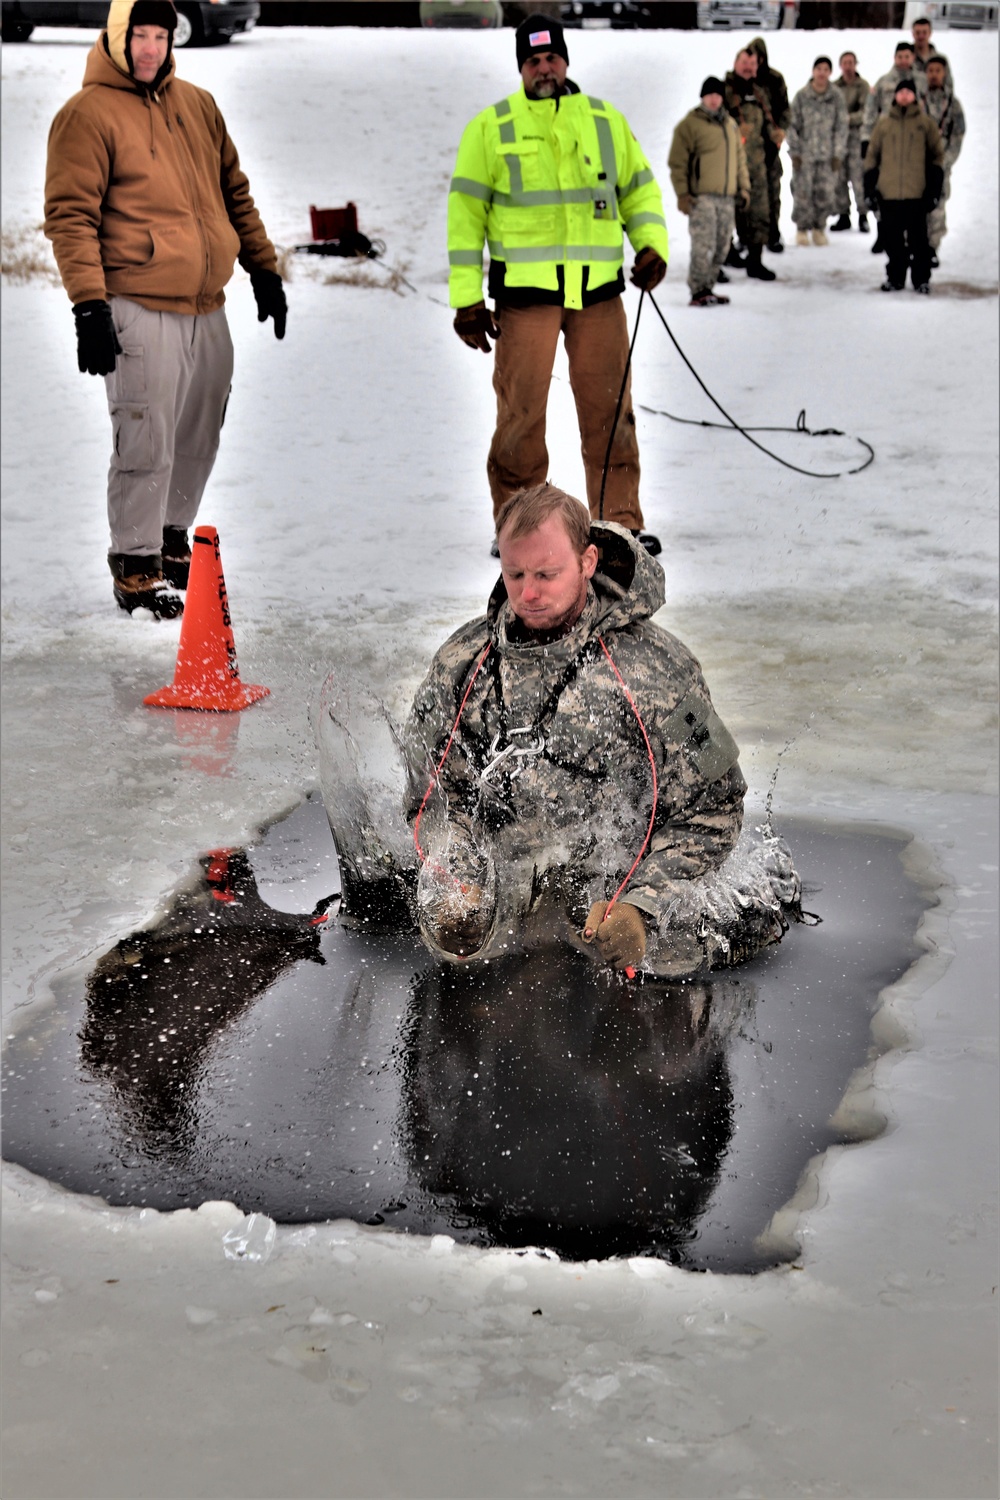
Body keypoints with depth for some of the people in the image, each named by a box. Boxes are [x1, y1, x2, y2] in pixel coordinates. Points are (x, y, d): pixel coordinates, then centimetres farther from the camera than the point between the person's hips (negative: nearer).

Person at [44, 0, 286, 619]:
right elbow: (70, 215, -10)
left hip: (208, 308, 7)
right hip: (140, 311, -7)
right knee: (147, 445, -7)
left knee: (198, 440, 15)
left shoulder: (198, 104, 15)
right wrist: (89, 306, -17)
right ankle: (136, 567, 5)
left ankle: (171, 537, 32)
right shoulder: (88, 113, -5)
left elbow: (235, 191, 23)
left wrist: (263, 267, 19)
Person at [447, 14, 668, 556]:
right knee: (521, 413, -2)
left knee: (609, 409, 1)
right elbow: (465, 214, 3)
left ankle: (620, 520, 9)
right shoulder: (490, 128, 4)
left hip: (598, 290, 2)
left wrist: (652, 244, 0)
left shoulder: (607, 121, 12)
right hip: (524, 290, -2)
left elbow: (639, 189, 20)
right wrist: (467, 299, -3)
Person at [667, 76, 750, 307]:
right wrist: (682, 193, -12)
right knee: (704, 245, -13)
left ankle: (707, 287, 15)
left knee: (722, 247, 6)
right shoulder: (690, 124, -3)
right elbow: (677, 162, -6)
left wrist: (743, 187, 17)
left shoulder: (730, 124, 17)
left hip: (727, 197, 7)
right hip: (701, 197, -6)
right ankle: (699, 292, -9)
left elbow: (740, 158, 24)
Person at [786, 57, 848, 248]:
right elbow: (793, 125, 3)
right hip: (805, 153, -1)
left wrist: (838, 154, -1)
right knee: (803, 192, -4)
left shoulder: (836, 96, 2)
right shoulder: (801, 96, 0)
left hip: (828, 154, 1)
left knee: (826, 193, -4)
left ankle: (819, 228, 12)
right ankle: (802, 229, 11)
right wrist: (794, 152, -2)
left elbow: (841, 126, 4)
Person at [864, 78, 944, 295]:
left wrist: (934, 189, -1)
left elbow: (937, 156, 6)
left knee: (918, 238, 1)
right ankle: (895, 277, 18)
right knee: (892, 239, 7)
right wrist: (870, 188, 5)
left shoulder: (925, 123, 4)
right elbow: (872, 157, 12)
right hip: (888, 194, 2)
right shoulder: (884, 124, 9)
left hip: (917, 194, -2)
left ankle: (921, 279, 9)